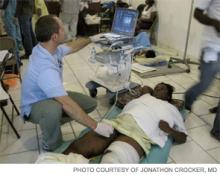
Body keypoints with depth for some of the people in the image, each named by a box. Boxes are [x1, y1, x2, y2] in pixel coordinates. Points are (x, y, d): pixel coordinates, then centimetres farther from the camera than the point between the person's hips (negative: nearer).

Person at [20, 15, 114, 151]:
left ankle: (53, 122, 16)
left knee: (91, 104, 1)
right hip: (34, 106, -8)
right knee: (53, 109, -43)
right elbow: (67, 105, -41)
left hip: (50, 97, 8)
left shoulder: (50, 48, -12)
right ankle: (52, 147, -12)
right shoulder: (45, 68, -39)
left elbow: (72, 47, 11)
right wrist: (96, 126, -37)